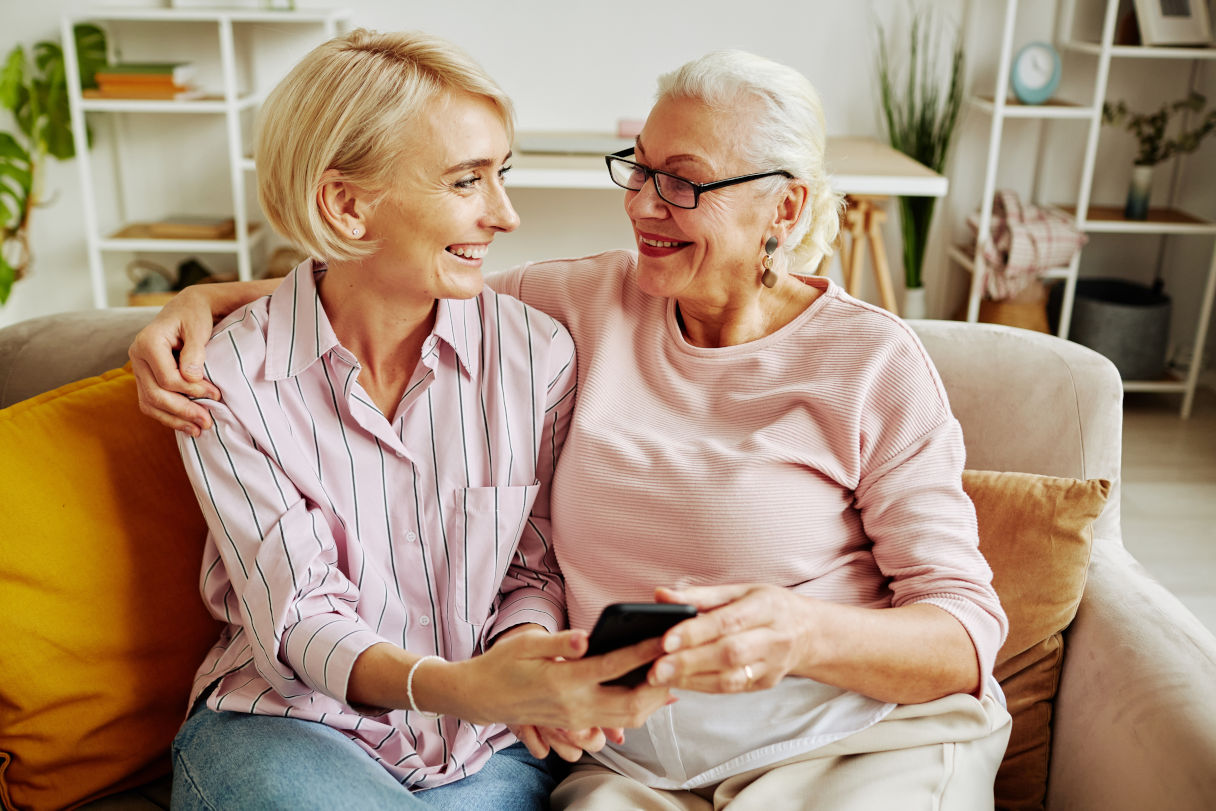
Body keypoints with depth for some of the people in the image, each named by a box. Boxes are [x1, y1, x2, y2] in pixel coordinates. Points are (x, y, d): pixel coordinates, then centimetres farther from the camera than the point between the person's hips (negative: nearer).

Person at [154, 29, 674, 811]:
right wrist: (457, 686, -32)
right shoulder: (230, 378, -9)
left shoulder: (539, 351, -6)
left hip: (484, 746, 2)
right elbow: (296, 617, -13)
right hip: (284, 719, -2)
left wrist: (528, 650, -21)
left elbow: (537, 570, 3)